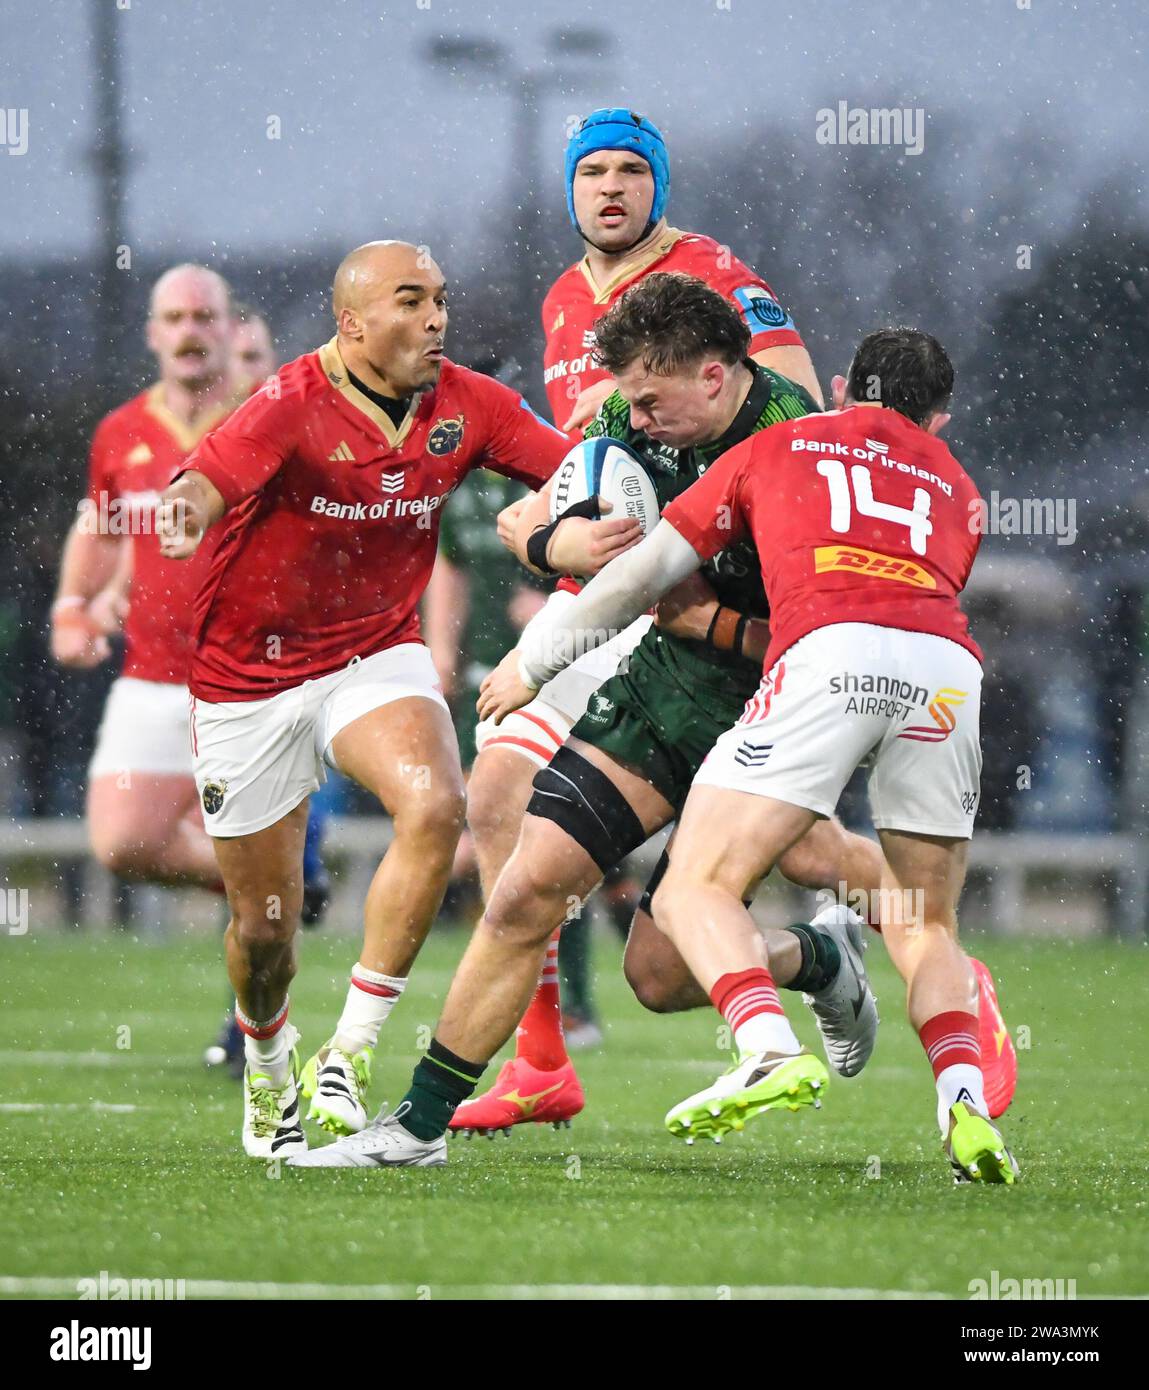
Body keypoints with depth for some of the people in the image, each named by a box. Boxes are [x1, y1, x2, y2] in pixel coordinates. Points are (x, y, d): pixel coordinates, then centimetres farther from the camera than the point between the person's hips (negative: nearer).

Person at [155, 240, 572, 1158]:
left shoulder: (467, 406, -5)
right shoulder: (294, 405, -21)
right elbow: (211, 478, -37)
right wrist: (188, 513, -61)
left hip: (377, 654, 3)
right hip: (248, 679, -3)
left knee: (436, 807, -29)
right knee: (264, 926, 4)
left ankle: (350, 1055, -19)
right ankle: (268, 1068, 40)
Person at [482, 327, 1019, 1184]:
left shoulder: (778, 447, 29)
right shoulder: (956, 487, 36)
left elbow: (648, 572, 28)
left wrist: (533, 663, 39)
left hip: (830, 651, -3)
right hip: (950, 663, 4)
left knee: (695, 892, -2)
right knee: (925, 927, 16)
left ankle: (771, 1051, -28)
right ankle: (965, 1105, -8)